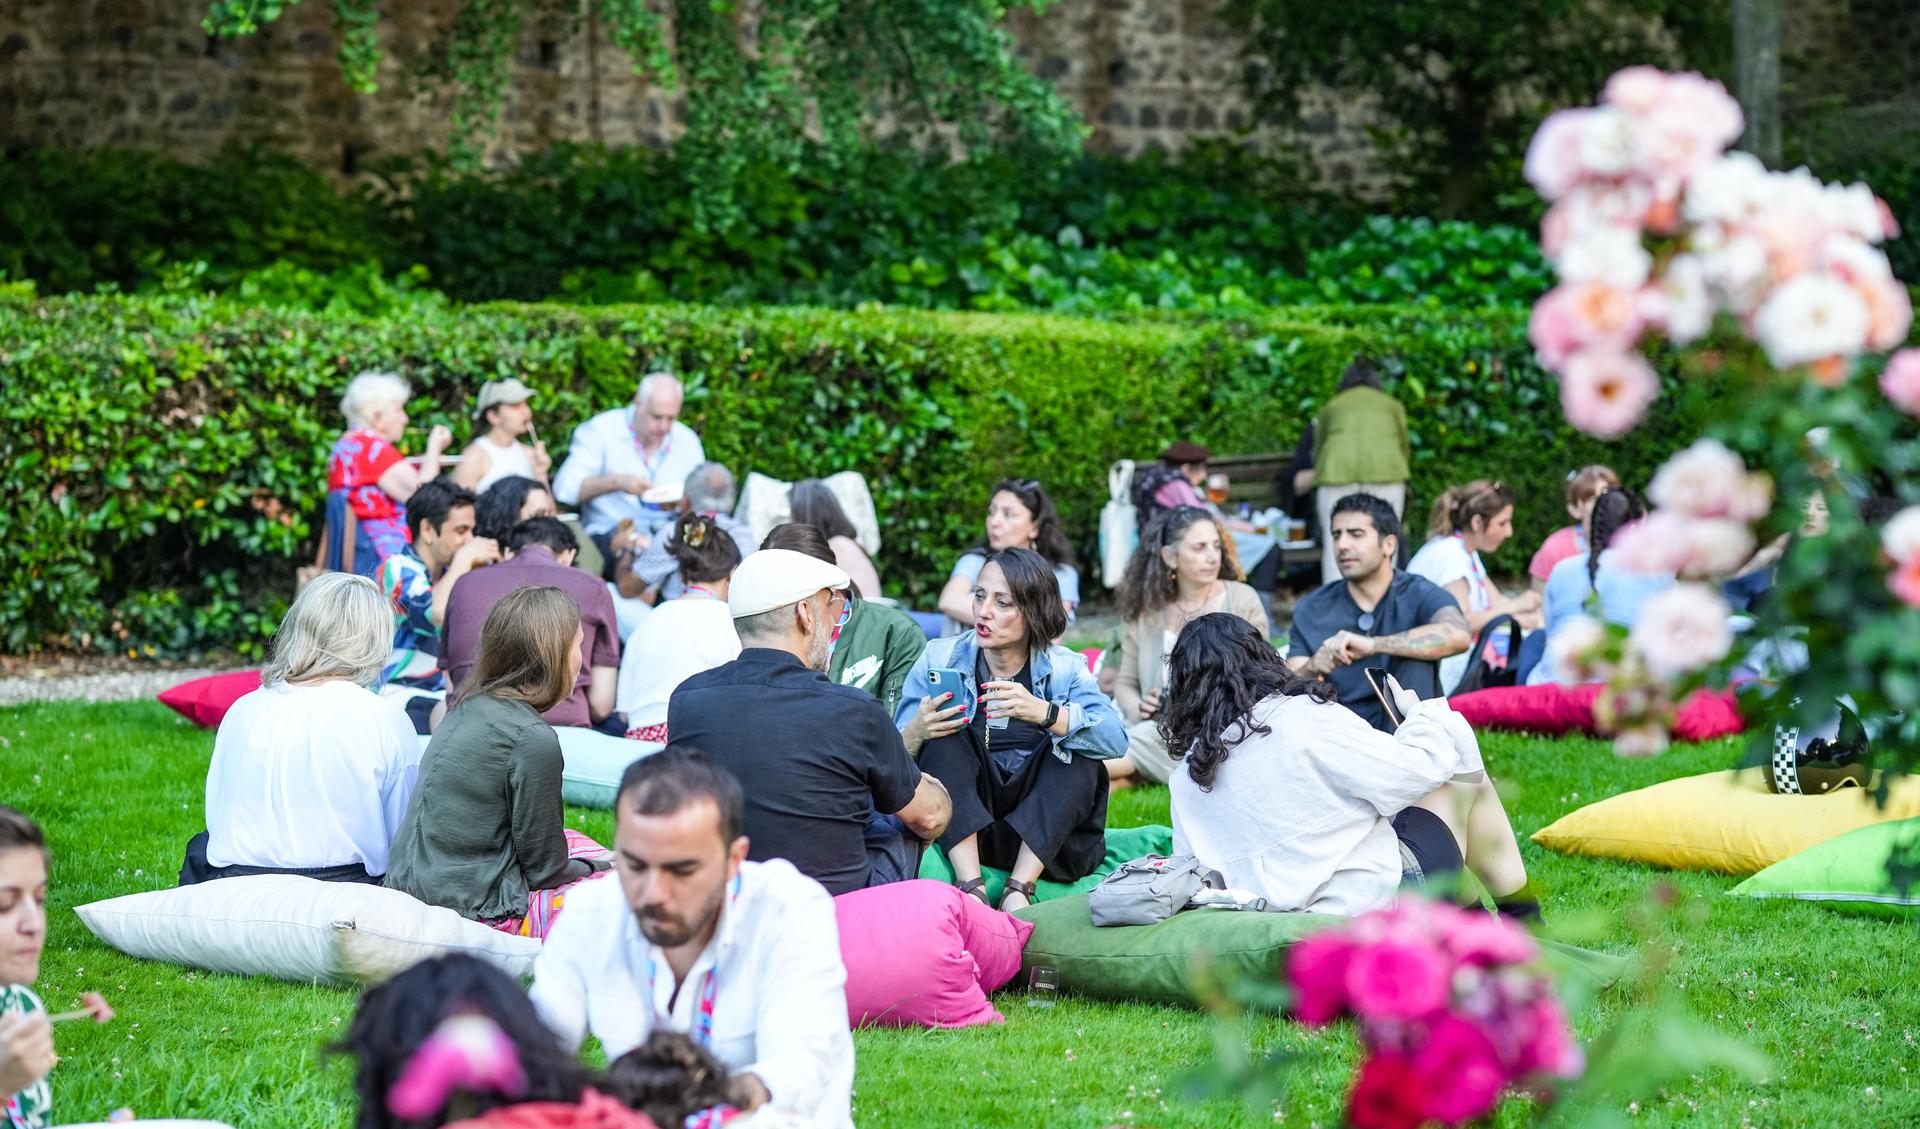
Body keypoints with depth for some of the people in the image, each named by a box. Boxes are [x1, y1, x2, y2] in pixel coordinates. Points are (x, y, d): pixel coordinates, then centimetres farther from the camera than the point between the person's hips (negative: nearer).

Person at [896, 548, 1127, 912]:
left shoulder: (1064, 669, 2)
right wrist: (915, 733, -27)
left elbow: (1116, 739, -18)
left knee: (1079, 754, -22)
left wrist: (1043, 713, -33)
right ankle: (971, 887, -35)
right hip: (959, 831, 0)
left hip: (1045, 834, 0)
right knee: (946, 736, -21)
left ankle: (1018, 891, -31)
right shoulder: (939, 659, 4)